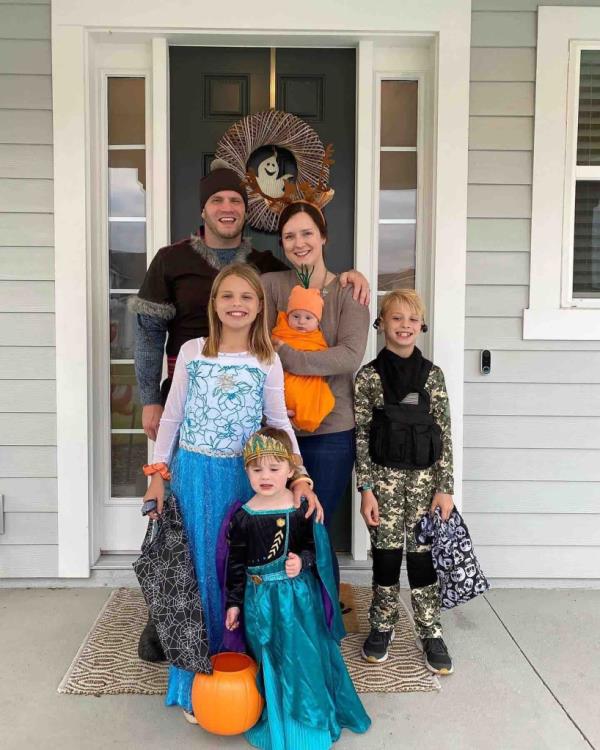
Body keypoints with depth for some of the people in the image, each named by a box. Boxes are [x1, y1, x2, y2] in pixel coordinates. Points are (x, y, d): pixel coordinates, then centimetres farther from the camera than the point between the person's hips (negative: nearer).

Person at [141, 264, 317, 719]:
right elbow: (172, 416, 6)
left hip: (247, 475, 0)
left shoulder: (267, 362, 1)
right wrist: (159, 474, 3)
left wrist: (300, 478, -7)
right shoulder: (192, 352, 1)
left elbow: (280, 423, 2)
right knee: (198, 567, 7)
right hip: (194, 473, 0)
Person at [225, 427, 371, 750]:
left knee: (303, 656, 6)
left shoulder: (302, 508, -9)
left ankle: (309, 720, 28)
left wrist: (302, 561, -18)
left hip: (298, 594, 0)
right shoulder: (243, 516, -8)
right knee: (269, 660, 13)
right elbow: (235, 563, 0)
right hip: (260, 598, 1)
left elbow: (315, 548, 1)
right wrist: (233, 602, 2)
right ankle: (274, 722, 33)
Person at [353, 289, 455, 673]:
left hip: (425, 477, 1)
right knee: (386, 553, 8)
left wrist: (446, 488, -3)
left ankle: (431, 632, 22)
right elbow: (362, 437, -2)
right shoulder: (368, 377, -2)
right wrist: (366, 489, -6)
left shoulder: (433, 374, 2)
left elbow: (445, 435, 2)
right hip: (385, 478, -1)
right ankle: (383, 627, 26)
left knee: (423, 554, 6)